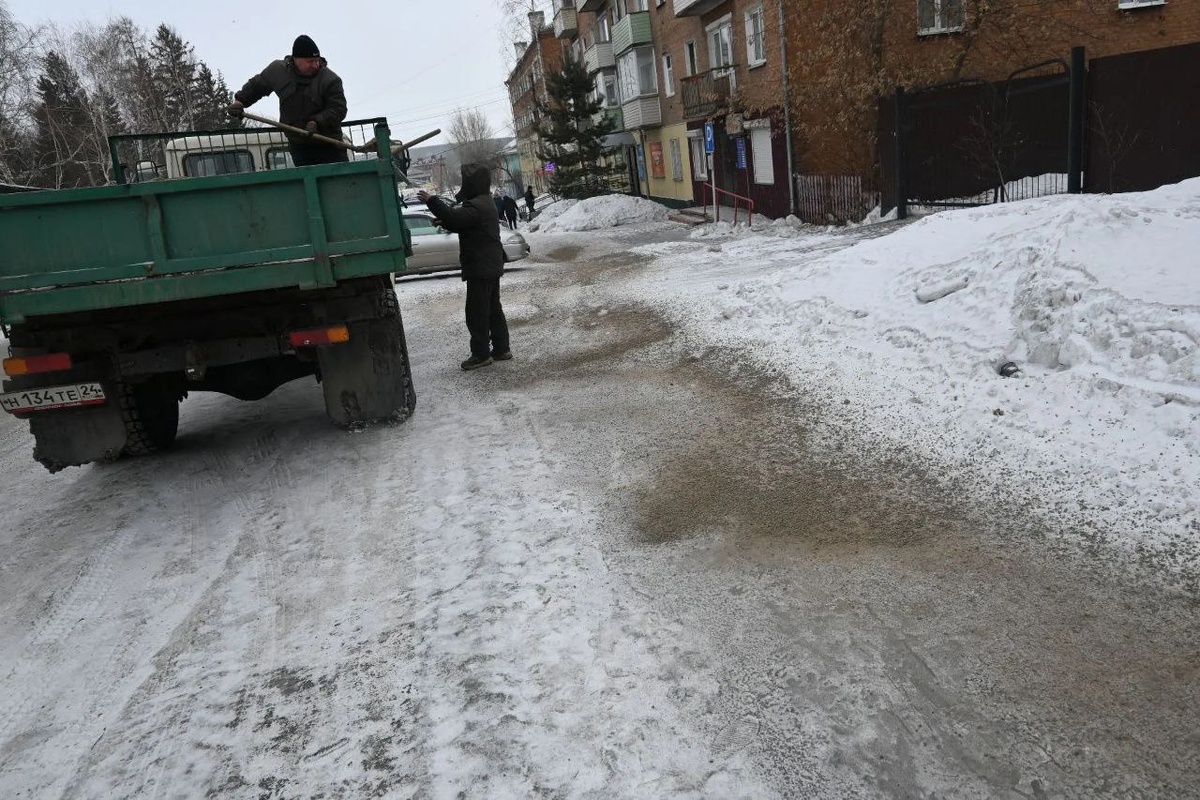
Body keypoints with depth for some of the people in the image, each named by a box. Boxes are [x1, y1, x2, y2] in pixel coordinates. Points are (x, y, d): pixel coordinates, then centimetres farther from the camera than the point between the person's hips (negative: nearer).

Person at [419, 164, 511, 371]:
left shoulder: (477, 206, -19)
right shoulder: (485, 203, 16)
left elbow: (454, 218, -30)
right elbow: (460, 220, 17)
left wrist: (432, 200, -23)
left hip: (480, 269, -11)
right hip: (491, 267, 11)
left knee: (477, 312, -5)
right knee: (493, 309, 15)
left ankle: (481, 354, 0)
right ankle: (501, 348, 21)